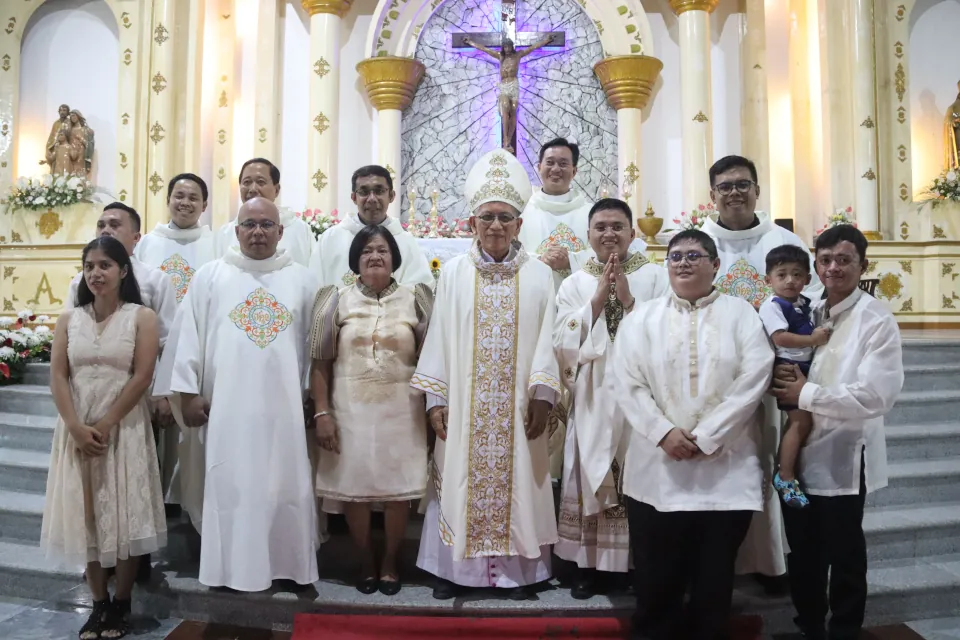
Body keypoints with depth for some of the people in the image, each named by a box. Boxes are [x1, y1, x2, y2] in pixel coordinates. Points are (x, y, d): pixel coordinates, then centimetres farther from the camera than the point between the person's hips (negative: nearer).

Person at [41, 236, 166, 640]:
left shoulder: (141, 317, -2)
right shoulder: (69, 319, 8)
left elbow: (141, 377, -10)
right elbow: (58, 377, 0)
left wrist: (105, 425, -14)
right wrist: (77, 427, -12)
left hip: (124, 429, -3)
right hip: (77, 431, 3)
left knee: (124, 515, 2)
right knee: (85, 515, 8)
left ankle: (121, 604, 17)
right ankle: (98, 603, 22)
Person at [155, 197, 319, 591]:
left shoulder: (302, 280, 9)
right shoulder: (210, 276, 7)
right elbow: (188, 335, 4)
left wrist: (314, 396, 5)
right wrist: (187, 392, -2)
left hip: (284, 405, 1)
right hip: (227, 405, 0)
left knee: (286, 488, 5)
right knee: (230, 487, 4)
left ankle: (287, 565, 18)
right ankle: (234, 567, 17)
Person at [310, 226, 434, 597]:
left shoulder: (414, 299, 4)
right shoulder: (338, 300, 4)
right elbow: (321, 361, 1)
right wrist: (322, 412, -6)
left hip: (401, 409, 0)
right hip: (351, 408, 0)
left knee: (399, 485, 4)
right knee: (354, 485, 5)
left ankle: (390, 562, 24)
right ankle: (366, 562, 25)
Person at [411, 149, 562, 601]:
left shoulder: (539, 275, 1)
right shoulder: (453, 273, 2)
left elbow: (546, 340, 0)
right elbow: (439, 339, 1)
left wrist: (542, 395, -8)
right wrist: (435, 399, -3)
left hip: (518, 406, 0)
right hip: (463, 404, 0)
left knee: (516, 480, 7)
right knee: (460, 481, 7)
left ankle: (515, 567, 22)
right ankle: (454, 566, 21)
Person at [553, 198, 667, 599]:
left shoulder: (656, 277, 3)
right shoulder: (575, 283, 7)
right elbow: (562, 341, -4)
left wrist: (628, 299, -14)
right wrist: (599, 298, -11)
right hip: (593, 397, 1)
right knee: (591, 477, 4)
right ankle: (589, 563, 18)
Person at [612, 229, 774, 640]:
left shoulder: (742, 315, 5)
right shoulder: (641, 318, 8)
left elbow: (753, 380, -6)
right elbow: (625, 383, -1)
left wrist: (705, 438, -13)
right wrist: (664, 432, -14)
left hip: (725, 470, 0)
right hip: (656, 470, 1)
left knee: (714, 578, 11)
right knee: (655, 579, 8)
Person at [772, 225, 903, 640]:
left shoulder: (877, 320, -11)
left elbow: (875, 395, -21)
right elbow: (785, 359, 18)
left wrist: (806, 394, -16)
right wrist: (786, 379, -5)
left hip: (844, 458, -6)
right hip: (800, 454, 6)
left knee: (844, 558, 11)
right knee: (802, 555, 19)